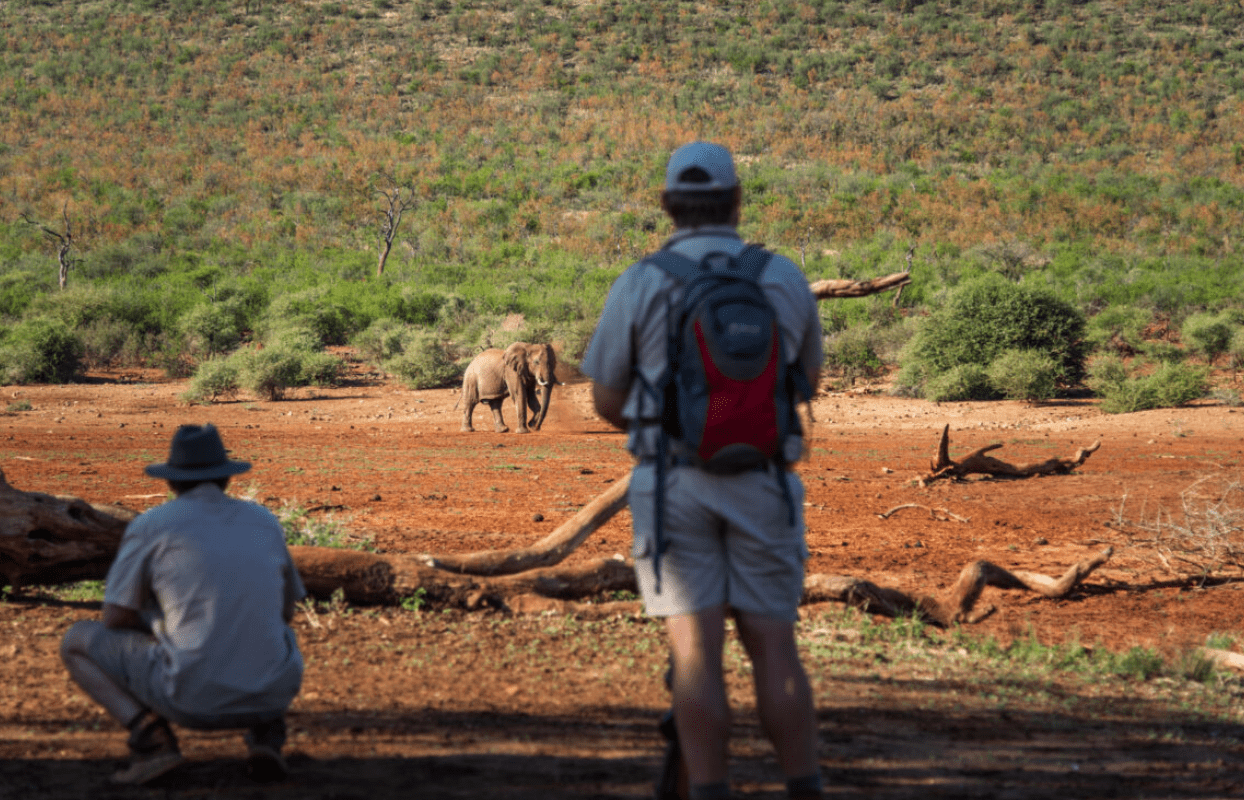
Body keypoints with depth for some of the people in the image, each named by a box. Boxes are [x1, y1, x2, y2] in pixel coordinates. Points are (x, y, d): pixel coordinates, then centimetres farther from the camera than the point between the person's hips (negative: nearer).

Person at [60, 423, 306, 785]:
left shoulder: (150, 525, 1)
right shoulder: (265, 522, 14)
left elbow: (116, 619, 5)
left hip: (191, 695, -3)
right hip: (270, 695, 4)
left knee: (78, 641, 21)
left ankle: (150, 733, -3)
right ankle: (266, 733, 11)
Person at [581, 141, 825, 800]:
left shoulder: (637, 285, -3)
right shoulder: (785, 279, 3)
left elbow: (607, 402, 7)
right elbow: (807, 376, 20)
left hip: (672, 484, -1)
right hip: (760, 485, 2)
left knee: (696, 653, -4)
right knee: (773, 650, 7)